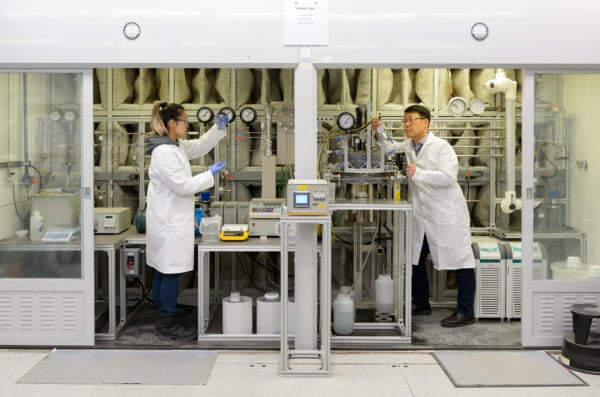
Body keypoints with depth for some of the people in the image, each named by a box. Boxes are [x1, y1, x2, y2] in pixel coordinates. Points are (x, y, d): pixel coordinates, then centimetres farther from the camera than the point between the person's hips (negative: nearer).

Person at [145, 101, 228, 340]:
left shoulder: (176, 145, 10)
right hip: (170, 221, -10)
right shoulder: (164, 152, -21)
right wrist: (210, 174, -12)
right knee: (171, 273, -3)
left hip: (169, 220, 10)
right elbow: (182, 185, -21)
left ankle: (163, 320, 25)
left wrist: (219, 129, 11)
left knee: (162, 271, 15)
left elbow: (199, 147, 25)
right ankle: (168, 326, 7)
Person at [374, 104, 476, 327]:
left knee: (460, 259, -1)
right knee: (415, 259, 14)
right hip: (421, 216, 8)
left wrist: (418, 173, -29)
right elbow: (389, 148, 27)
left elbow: (448, 176, -23)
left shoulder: (441, 146, -12)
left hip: (446, 215, -8)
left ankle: (466, 312, 5)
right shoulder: (408, 147, 10)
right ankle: (421, 304, 30)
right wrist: (379, 133, 8)